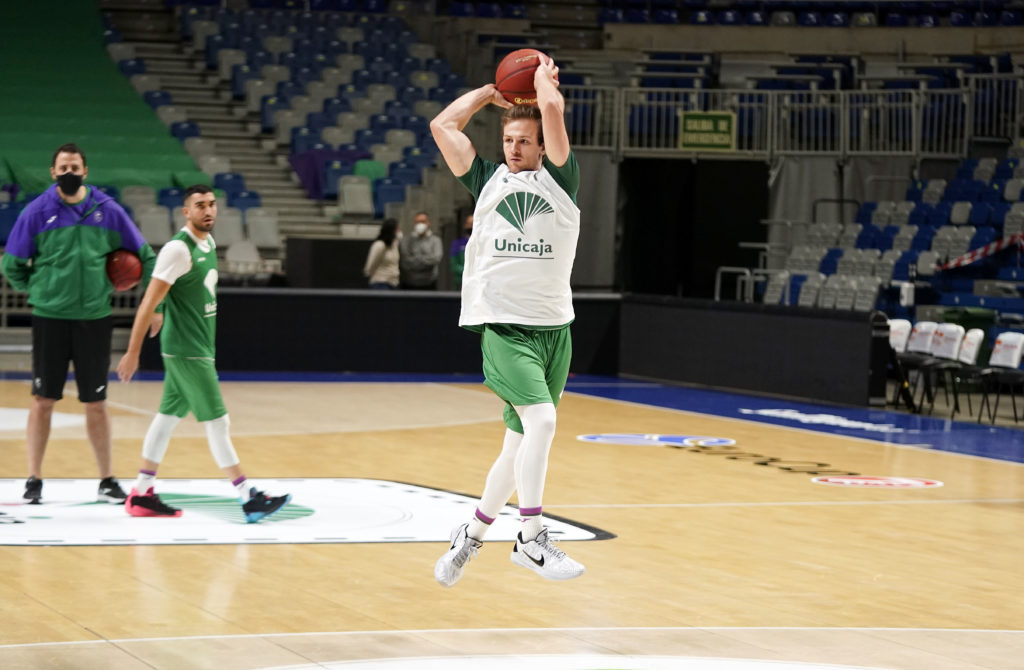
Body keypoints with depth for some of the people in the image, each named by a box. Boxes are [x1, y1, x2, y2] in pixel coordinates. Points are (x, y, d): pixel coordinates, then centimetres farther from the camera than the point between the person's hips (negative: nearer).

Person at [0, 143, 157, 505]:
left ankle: (107, 481, 15)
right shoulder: (37, 213, -3)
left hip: (94, 319, 1)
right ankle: (34, 479, 11)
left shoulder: (107, 211, 1)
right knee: (43, 400, 2)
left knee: (96, 404, 6)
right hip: (49, 318, -1)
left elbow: (144, 256, 8)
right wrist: (38, 290, 1)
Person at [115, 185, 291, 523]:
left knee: (168, 417, 11)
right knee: (217, 422, -7)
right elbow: (149, 302, -18)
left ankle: (141, 495, 16)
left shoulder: (208, 242, 11)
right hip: (186, 351, -9)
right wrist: (133, 353, -18)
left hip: (198, 348, 9)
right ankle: (249, 499, -5)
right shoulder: (178, 249, -17)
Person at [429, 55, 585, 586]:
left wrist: (543, 75, 12)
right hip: (501, 325, -2)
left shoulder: (559, 178, 7)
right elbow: (442, 125, 9)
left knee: (520, 444, 9)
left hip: (553, 327, 2)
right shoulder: (488, 180, 9)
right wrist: (492, 92, 16)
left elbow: (553, 110, -6)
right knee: (540, 420, -23)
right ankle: (532, 538, -17)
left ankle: (472, 534, 26)